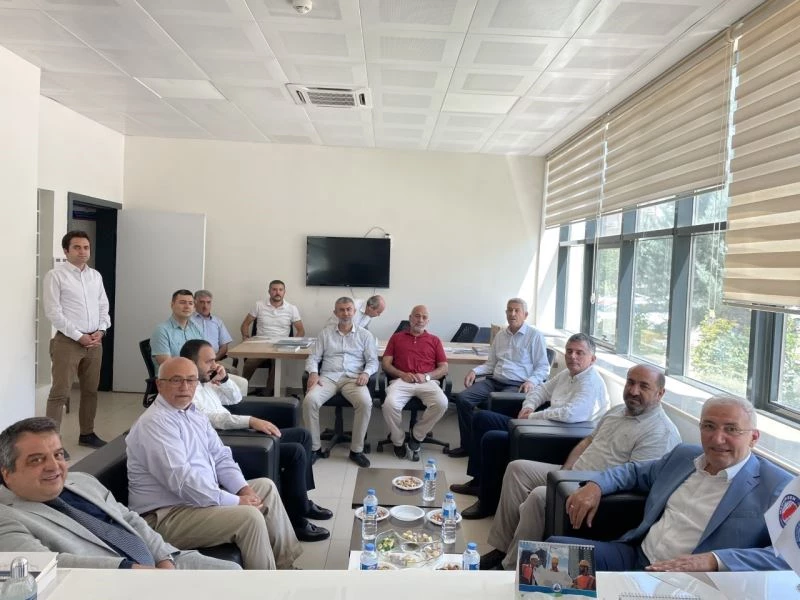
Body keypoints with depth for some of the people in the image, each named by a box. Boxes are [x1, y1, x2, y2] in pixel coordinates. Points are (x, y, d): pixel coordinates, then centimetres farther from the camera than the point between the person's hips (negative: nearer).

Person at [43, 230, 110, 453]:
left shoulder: (95, 276, 12)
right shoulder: (55, 275, -6)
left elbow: (104, 306, 15)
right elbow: (53, 312, -12)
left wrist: (100, 330, -2)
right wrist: (79, 336, -15)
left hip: (94, 341, 6)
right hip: (68, 341, -6)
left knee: (90, 390, 13)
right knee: (60, 392, -5)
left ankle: (87, 434, 25)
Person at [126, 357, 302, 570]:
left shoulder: (195, 414, 10)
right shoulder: (155, 423, -20)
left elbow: (220, 457, 12)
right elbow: (181, 479, -28)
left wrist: (244, 489, -6)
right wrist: (235, 502, -24)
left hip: (202, 499, 10)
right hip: (167, 517, -10)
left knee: (265, 486, 11)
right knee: (249, 516, -23)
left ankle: (284, 565, 16)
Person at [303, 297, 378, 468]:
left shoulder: (365, 335, 13)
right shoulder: (325, 332, 16)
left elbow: (373, 361, 9)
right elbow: (313, 357, 12)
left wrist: (366, 373, -14)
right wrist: (313, 373, -9)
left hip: (353, 378, -1)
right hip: (328, 377, 1)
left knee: (365, 403, -33)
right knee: (309, 400, -30)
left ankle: (356, 450, -17)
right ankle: (315, 447, -14)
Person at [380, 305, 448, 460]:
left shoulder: (434, 341, 21)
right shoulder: (396, 337, 21)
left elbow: (444, 368, 13)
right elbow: (385, 363, 12)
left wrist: (426, 376, -7)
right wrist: (402, 374, -7)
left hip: (427, 382, 1)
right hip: (402, 381, -1)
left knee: (441, 403, -31)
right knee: (390, 404, -33)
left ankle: (416, 436, -7)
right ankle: (398, 441, -4)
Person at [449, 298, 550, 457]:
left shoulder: (535, 336, 1)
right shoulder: (500, 335, 18)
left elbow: (543, 367, -2)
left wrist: (531, 381, -21)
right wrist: (475, 371, 4)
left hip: (516, 385, -6)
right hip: (494, 381, 6)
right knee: (462, 398, -14)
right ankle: (468, 445, -4)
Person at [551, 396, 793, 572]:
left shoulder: (775, 486, -7)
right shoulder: (684, 455, 12)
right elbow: (636, 471, 26)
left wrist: (715, 561, -30)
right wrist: (595, 484, 5)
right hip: (634, 556, 6)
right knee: (555, 547, -13)